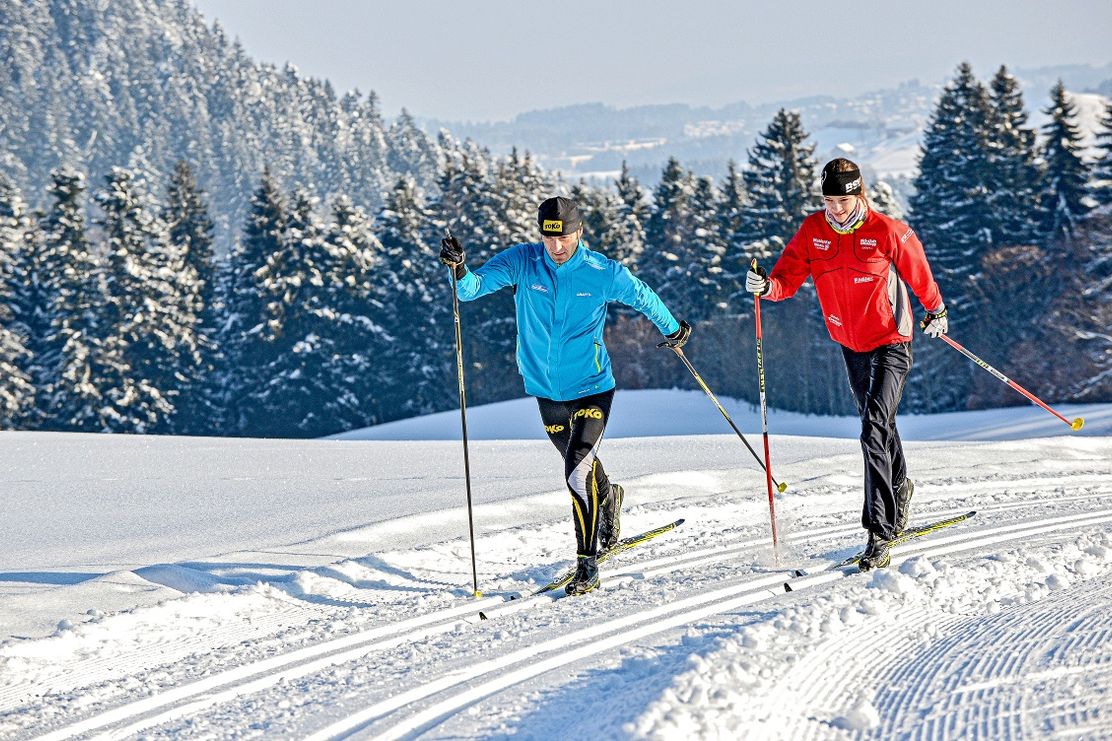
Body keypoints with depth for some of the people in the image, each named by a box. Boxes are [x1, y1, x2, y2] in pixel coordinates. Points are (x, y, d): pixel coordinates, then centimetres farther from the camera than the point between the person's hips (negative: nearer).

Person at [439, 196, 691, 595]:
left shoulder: (603, 273, -13)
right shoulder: (522, 262, -11)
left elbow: (642, 296, 6)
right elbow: (474, 287, -20)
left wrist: (672, 329, 19)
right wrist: (459, 270, -42)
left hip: (591, 387, -4)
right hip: (547, 390, 4)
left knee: (577, 474, -17)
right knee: (579, 461, 24)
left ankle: (587, 565, -9)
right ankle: (608, 499, 57)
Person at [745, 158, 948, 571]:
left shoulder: (887, 232, -17)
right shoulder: (813, 232, -6)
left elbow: (919, 274, -1)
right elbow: (788, 278, -9)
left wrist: (936, 311, 10)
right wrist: (766, 285, -31)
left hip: (890, 343, -6)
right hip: (850, 346, 6)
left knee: (874, 429, -19)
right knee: (877, 423, 24)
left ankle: (880, 532, -22)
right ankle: (899, 490, 50)